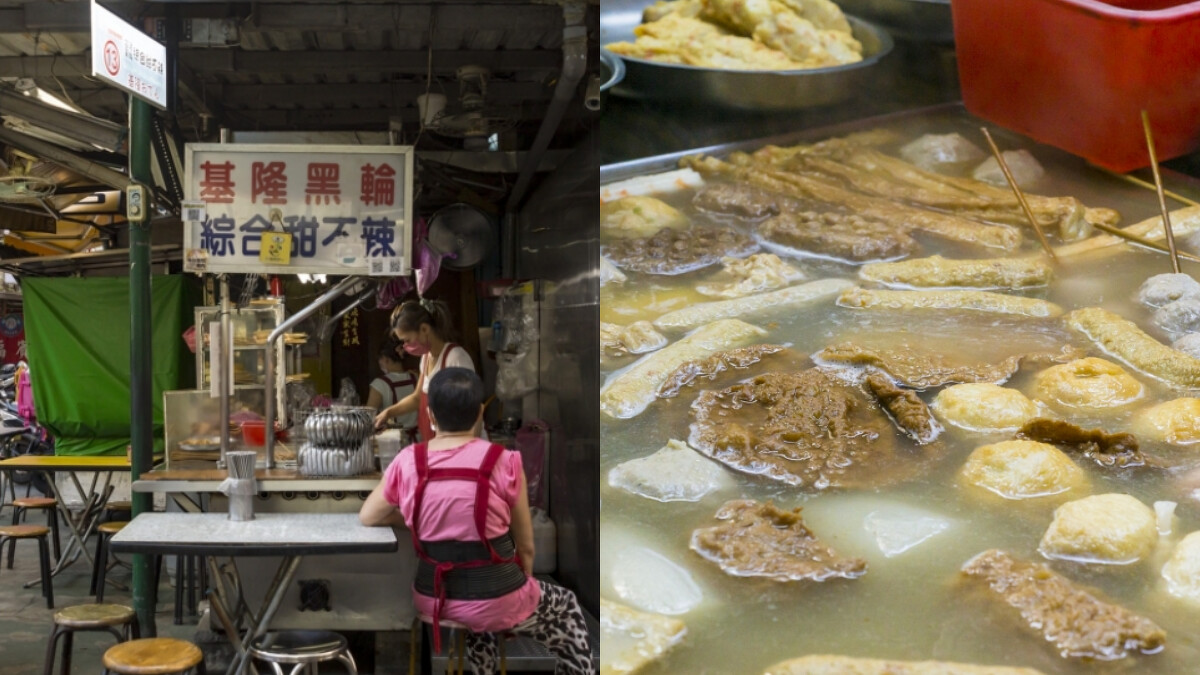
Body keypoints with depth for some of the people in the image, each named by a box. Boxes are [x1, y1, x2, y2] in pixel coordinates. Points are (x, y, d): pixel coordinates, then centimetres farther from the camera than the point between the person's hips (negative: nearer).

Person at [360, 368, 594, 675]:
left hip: (432, 600, 4)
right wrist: (522, 585, 12)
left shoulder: (408, 461, -6)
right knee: (566, 606, 27)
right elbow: (525, 547, -4)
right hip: (494, 601, -4)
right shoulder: (504, 461, -14)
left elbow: (367, 517, 9)